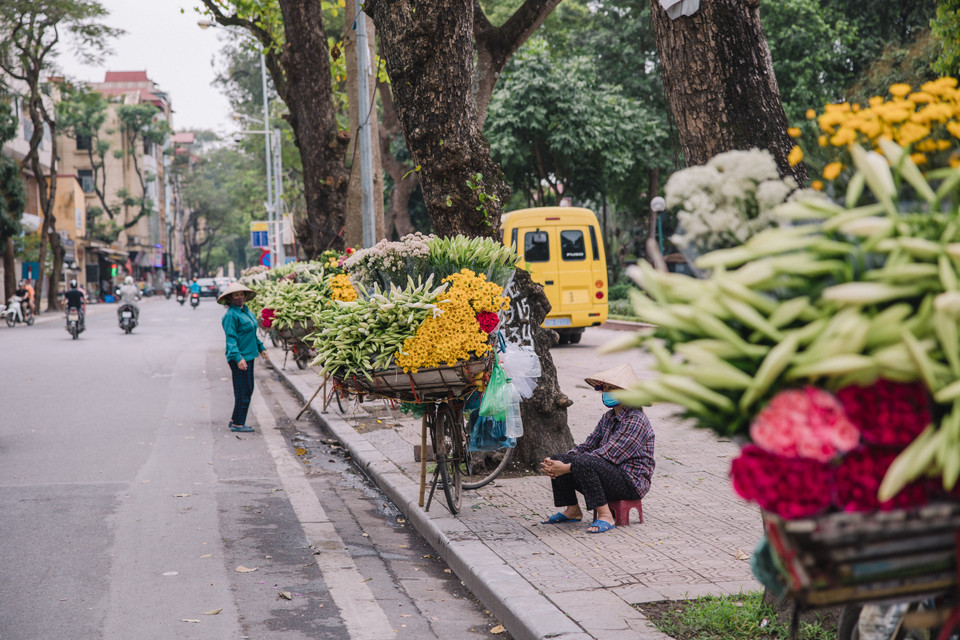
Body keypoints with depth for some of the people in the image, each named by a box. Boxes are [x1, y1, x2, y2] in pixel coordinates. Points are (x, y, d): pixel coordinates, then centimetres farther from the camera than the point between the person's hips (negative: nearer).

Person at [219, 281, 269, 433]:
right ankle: (237, 424, 0)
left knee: (247, 390, 15)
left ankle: (235, 419, 25)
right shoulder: (231, 315, -15)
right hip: (239, 359, -10)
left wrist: (261, 348, 24)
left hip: (248, 356, 10)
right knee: (243, 391, -7)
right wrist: (238, 358, -29)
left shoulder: (246, 311, 14)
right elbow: (231, 339, -21)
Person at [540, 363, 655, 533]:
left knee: (583, 462, -31)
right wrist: (557, 463, -11)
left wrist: (567, 468, -25)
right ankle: (572, 511, 8)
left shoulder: (635, 420, -16)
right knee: (558, 459, -3)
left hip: (632, 483, -9)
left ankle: (605, 516, -24)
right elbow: (588, 445, 7)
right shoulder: (608, 418, 12)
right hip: (609, 475, 9)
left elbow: (608, 455, -23)